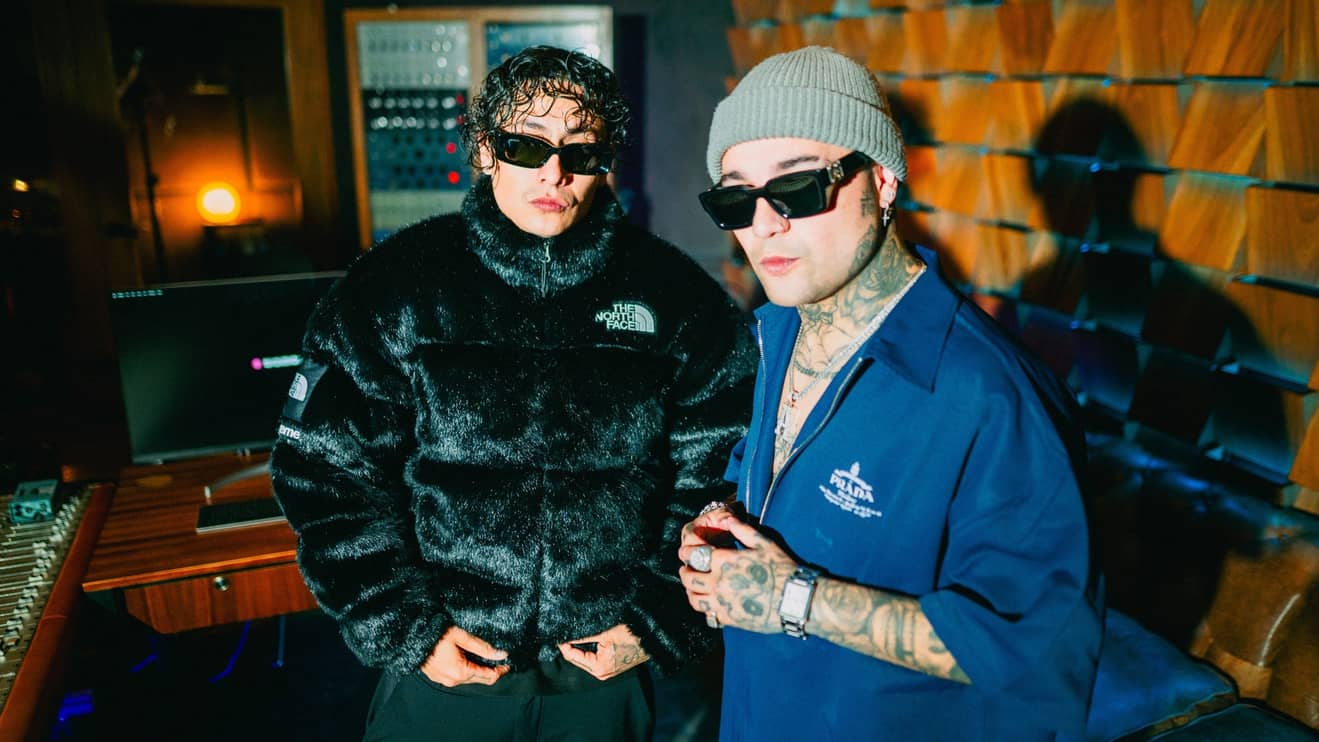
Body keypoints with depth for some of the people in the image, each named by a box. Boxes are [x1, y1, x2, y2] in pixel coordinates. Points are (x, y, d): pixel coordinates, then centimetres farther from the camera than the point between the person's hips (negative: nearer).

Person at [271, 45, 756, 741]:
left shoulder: (677, 297, -6)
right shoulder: (394, 285, -7)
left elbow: (716, 475, -1)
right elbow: (328, 470, -4)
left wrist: (661, 621, -6)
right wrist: (403, 628, -8)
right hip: (444, 662, 0)